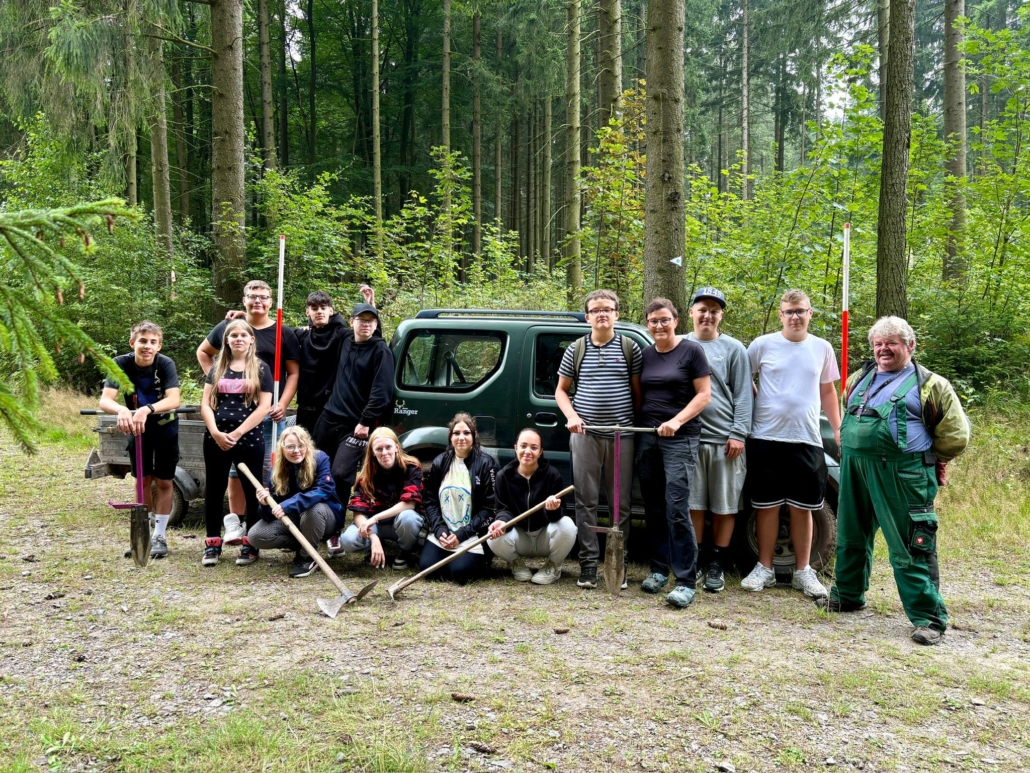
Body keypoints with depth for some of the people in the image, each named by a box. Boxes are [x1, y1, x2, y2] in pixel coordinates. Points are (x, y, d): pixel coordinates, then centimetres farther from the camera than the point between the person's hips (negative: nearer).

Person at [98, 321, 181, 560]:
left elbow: (174, 400, -35)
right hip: (136, 428, 2)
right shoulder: (121, 363, -19)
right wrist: (121, 410, -50)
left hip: (165, 428, -2)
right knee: (143, 481, 11)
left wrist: (147, 409, -52)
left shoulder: (166, 364, -23)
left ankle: (160, 536, 12)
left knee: (163, 482, 1)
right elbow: (105, 400, -28)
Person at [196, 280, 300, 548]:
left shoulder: (283, 333, 3)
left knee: (267, 467, 0)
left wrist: (283, 403, -10)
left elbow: (293, 372, 2)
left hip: (269, 412, -1)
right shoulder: (228, 327, 8)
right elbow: (203, 352, 22)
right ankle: (235, 522, 10)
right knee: (236, 467, 4)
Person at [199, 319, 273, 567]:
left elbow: (264, 407, -6)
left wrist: (237, 433, -12)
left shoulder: (261, 369, 2)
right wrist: (216, 432, -10)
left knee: (252, 490, 2)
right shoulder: (217, 368, 11)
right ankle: (213, 544, 17)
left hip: (249, 439, -3)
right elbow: (206, 403, 6)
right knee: (214, 490, 7)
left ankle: (251, 544, 12)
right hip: (216, 438, 3)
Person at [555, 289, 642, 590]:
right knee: (586, 500, 2)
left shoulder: (630, 348, 5)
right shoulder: (576, 349, 7)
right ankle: (588, 563, 10)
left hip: (622, 435, 0)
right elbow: (561, 390, 12)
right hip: (586, 434, 1)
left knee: (620, 502, 4)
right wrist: (571, 416, -5)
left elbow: (637, 391, 6)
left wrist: (636, 421, -5)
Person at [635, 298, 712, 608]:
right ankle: (659, 568, 21)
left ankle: (686, 580, -8)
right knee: (653, 508, 9)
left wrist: (677, 421, -17)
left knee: (676, 508, -12)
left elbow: (704, 395, -6)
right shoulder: (645, 355, 12)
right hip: (646, 437, 5)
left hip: (680, 439, -5)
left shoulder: (691, 351, -2)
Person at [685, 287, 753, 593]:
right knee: (693, 503, 5)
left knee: (725, 506, 4)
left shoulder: (733, 348, 4)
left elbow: (743, 394, 2)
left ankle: (717, 565, 15)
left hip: (725, 439, -1)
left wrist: (739, 433, -7)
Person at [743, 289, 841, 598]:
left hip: (807, 440, 2)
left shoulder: (822, 348, 8)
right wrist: (756, 404, -3)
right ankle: (764, 568, 16)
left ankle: (803, 571, 18)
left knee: (802, 507, 7)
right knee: (767, 506, 5)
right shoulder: (762, 345, 0)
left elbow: (828, 392, 15)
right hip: (766, 438, -1)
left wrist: (838, 429, 10)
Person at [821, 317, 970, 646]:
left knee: (911, 548, -5)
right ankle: (848, 595, 35)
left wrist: (922, 458, 4)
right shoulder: (860, 379, 16)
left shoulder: (930, 385, -1)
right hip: (855, 470, 6)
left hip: (902, 476, -6)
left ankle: (929, 618, 4)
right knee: (850, 537, 17)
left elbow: (956, 435, -1)